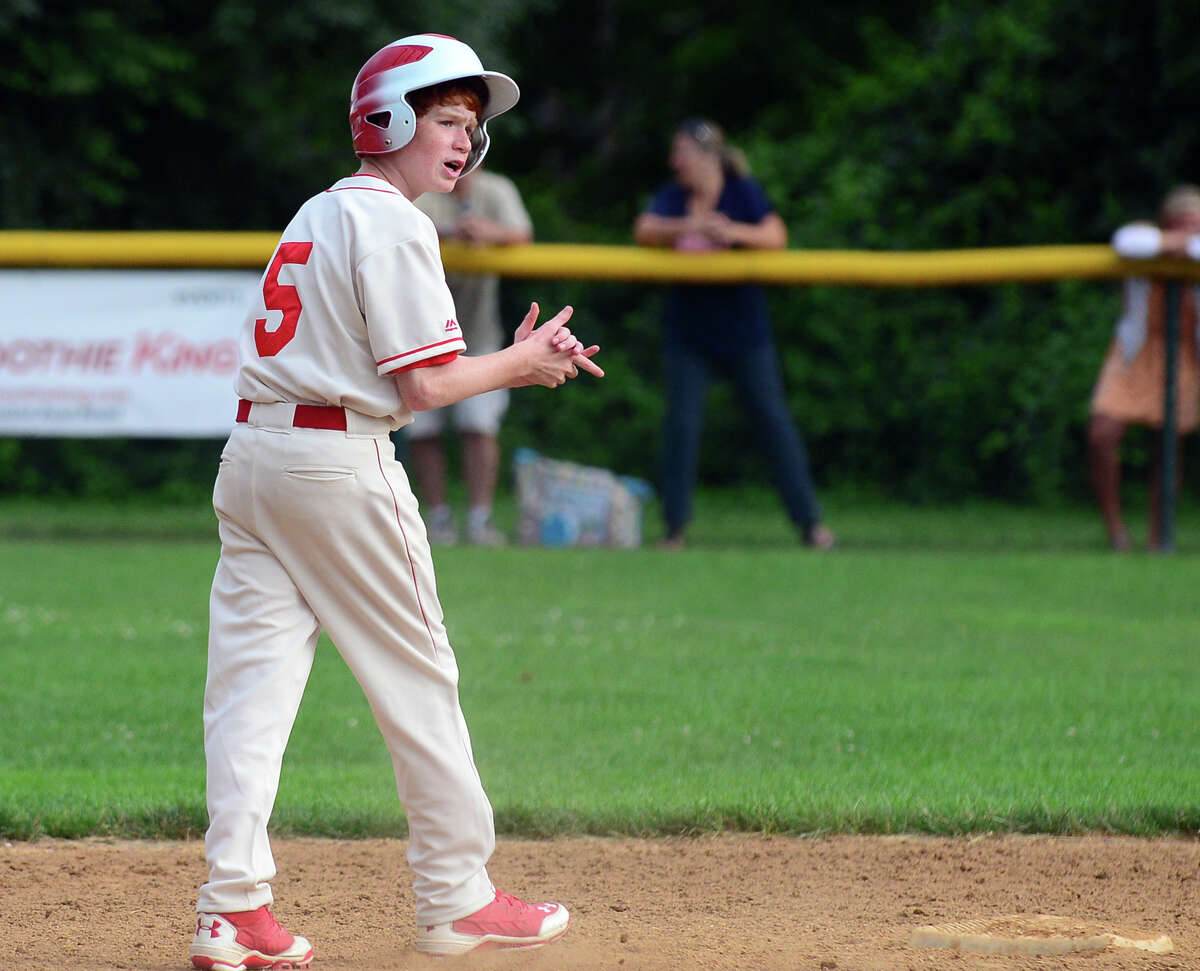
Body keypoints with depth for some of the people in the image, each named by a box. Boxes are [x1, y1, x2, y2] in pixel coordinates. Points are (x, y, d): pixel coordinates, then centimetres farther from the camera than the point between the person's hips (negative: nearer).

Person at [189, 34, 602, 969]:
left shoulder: (318, 213, 18)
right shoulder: (392, 225, -10)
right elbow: (423, 385, -14)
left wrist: (512, 361, 14)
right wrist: (519, 365, 3)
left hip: (251, 455, 8)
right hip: (339, 465, -8)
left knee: (252, 682, 1)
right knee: (416, 679, 4)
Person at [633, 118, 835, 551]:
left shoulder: (744, 193, -4)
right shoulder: (672, 197, 1)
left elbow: (775, 237, -18)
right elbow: (645, 231, -16)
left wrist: (732, 231, -34)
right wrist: (688, 226, -31)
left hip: (744, 330, -2)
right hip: (689, 332, 2)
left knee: (773, 420, 0)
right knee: (681, 424, -4)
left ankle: (810, 522, 5)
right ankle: (675, 527, 3)